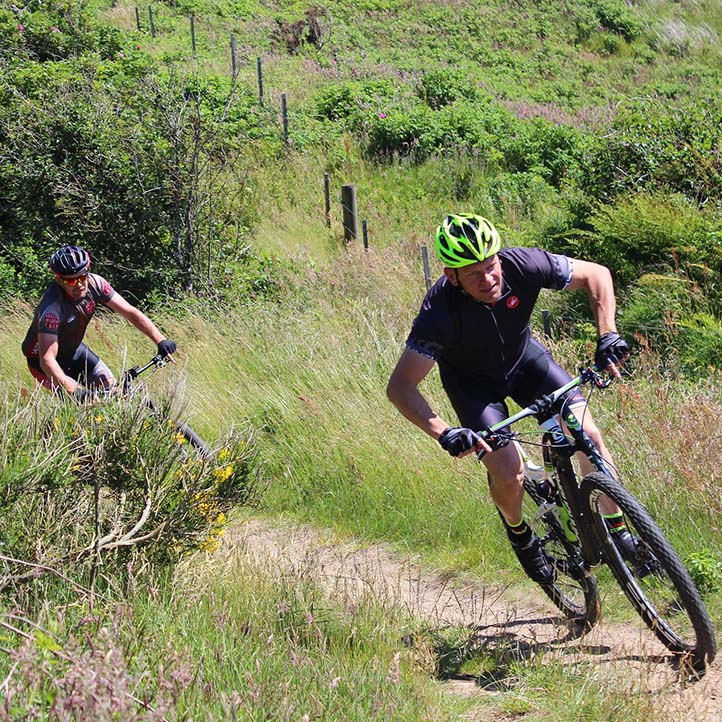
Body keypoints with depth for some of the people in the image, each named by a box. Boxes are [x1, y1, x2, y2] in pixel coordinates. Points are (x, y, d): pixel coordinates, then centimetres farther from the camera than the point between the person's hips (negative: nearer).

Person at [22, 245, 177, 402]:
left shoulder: (94, 283, -21)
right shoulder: (52, 308, -37)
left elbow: (130, 312, -17)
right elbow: (47, 359, -42)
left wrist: (160, 340, -27)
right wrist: (74, 391, -53)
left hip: (73, 349, 6)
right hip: (41, 358, -6)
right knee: (79, 401, -21)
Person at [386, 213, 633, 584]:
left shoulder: (522, 265, -31)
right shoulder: (439, 312, -38)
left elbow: (596, 274, -18)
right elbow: (399, 387, -36)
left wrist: (608, 335, -33)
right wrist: (444, 434, -49)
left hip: (524, 357, 3)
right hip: (472, 380, -3)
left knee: (587, 435, -13)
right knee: (509, 475, -17)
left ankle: (619, 533, 6)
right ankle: (521, 536, 18)